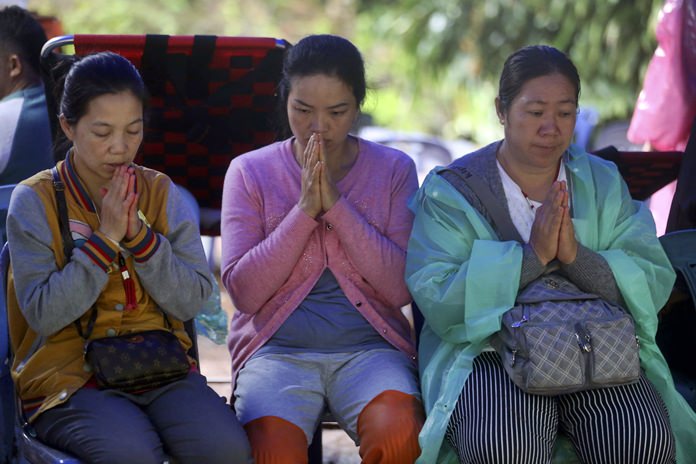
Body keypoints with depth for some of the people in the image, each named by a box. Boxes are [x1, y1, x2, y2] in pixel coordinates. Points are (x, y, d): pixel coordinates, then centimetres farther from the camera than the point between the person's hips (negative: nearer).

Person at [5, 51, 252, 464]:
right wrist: (106, 237, -14)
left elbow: (193, 301, 1)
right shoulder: (34, 201, -2)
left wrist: (139, 235, -11)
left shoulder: (161, 193, 8)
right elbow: (43, 314, -11)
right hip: (68, 376, -3)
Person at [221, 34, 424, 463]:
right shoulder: (250, 171, 7)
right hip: (276, 348, -1)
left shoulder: (394, 170, 9)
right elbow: (243, 291, -2)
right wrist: (304, 210, -10)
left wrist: (336, 206, -10)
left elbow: (401, 287, -3)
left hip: (369, 347, 1)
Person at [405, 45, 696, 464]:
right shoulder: (450, 190, 4)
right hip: (490, 352, -3)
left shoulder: (604, 183, 14)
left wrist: (576, 256, -15)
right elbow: (435, 298, -10)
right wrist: (532, 256, -16)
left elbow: (655, 284, 2)